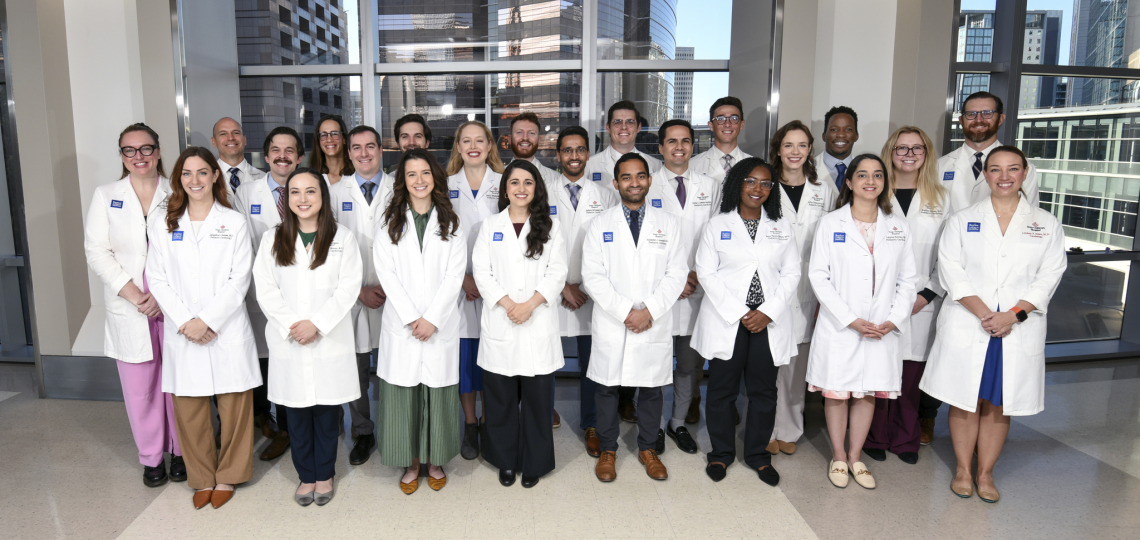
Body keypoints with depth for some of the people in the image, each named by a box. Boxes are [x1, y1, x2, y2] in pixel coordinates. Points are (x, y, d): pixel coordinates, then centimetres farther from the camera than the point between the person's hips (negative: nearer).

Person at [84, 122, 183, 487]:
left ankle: (181, 451, 22)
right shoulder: (105, 196, 8)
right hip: (128, 309, 1)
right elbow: (97, 252, 1)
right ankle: (152, 457, 22)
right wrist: (132, 294, -10)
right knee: (140, 387, 6)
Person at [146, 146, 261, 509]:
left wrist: (208, 320, -12)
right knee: (188, 410, 7)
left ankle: (227, 476, 22)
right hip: (182, 333, 2)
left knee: (233, 407, 4)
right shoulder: (164, 227, 9)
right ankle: (201, 478, 24)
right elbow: (157, 279, 4)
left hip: (227, 330, -2)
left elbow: (240, 279, -4)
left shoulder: (235, 223, 2)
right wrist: (185, 322, -9)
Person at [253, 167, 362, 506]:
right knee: (297, 412, 9)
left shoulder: (342, 237, 3)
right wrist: (291, 325, -12)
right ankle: (306, 476, 23)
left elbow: (349, 287, -5)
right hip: (288, 341, 2)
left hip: (330, 340, -1)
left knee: (327, 411, 6)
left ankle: (325, 475, 22)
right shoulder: (272, 239, 8)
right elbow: (265, 289, 1)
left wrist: (317, 324, -14)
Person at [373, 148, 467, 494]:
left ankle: (435, 461, 20)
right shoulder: (390, 224, 8)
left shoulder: (451, 223, 7)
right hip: (401, 323, 1)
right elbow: (386, 274, -1)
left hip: (440, 323, 0)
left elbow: (454, 275, -2)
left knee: (438, 393, 4)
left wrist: (431, 318, -11)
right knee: (403, 394, 3)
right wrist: (411, 318, -11)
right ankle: (410, 463, 18)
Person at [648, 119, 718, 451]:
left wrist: (699, 273, -6)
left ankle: (679, 423, 28)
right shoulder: (647, 187, 1)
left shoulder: (710, 186, 10)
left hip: (697, 290, 3)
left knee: (690, 363, 11)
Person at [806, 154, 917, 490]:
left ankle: (855, 457, 25)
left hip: (883, 329, 3)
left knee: (869, 393, 10)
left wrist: (893, 320, -7)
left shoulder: (898, 226, 9)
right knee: (836, 393, 5)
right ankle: (838, 457, 23)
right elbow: (818, 276, -6)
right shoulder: (830, 224, -1)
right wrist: (851, 320, -13)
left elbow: (907, 279, 8)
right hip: (839, 327, -3)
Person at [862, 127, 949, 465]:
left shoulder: (939, 199, 10)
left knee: (912, 374, 6)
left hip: (921, 305, 2)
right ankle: (875, 438, 17)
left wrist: (927, 294, -4)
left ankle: (906, 440, 23)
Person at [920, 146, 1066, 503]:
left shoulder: (1047, 225, 8)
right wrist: (984, 314, -15)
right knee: (964, 402, 5)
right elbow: (951, 271, -4)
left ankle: (985, 474, 22)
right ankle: (963, 470, 21)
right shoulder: (962, 220, 5)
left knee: (999, 405, 8)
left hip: (1019, 331, 1)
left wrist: (1013, 314, -13)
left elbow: (1049, 276, 1)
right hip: (967, 327, -1)